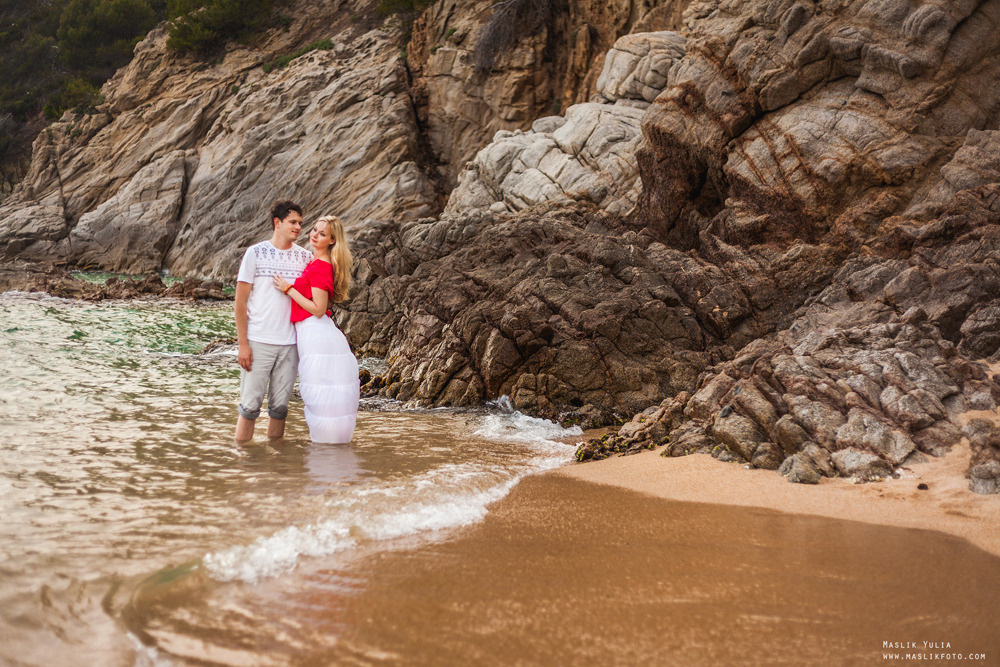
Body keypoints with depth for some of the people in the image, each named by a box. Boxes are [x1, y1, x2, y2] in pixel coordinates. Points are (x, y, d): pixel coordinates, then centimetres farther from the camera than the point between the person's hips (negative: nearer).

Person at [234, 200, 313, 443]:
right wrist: (243, 344, -7)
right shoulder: (255, 253, 0)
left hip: (290, 344, 3)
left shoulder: (305, 257, 9)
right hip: (258, 342, -3)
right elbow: (241, 302, 0)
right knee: (250, 405, -1)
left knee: (280, 406, 7)